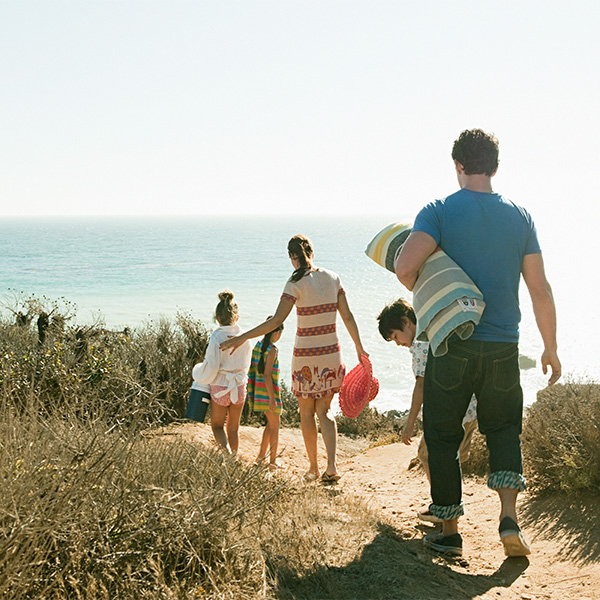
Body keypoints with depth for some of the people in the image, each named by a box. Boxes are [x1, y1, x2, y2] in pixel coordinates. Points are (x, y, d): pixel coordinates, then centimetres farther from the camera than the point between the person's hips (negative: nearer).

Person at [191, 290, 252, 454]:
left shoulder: (216, 337, -17)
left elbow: (211, 367, -16)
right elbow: (246, 365, 8)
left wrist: (198, 372, 3)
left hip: (220, 388, -4)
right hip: (239, 387, 4)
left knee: (217, 425, 13)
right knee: (233, 428, 17)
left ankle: (227, 451, -11)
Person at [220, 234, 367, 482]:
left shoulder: (296, 283, -14)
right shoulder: (332, 278, 0)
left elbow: (276, 320, -20)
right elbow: (347, 316, 3)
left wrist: (241, 338, -16)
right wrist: (359, 348, 14)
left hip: (305, 357, -4)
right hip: (330, 354, 4)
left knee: (306, 413, 14)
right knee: (324, 411, 12)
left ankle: (313, 468, 20)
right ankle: (331, 465, -5)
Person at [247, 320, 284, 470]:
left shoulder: (258, 345, 8)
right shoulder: (272, 349, -17)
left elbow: (254, 370, 12)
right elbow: (267, 374, -22)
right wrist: (272, 398, -20)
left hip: (259, 389, 8)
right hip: (268, 390, -8)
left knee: (271, 424, 22)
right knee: (275, 426, 4)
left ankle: (261, 455, 27)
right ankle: (273, 462, 9)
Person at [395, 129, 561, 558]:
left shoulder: (439, 212, -6)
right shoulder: (519, 217, 3)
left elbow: (405, 267, -22)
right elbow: (540, 289, 3)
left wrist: (418, 290, 1)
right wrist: (550, 348, 12)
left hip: (452, 345, -2)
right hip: (504, 346, 3)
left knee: (443, 437, 11)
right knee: (504, 430, 18)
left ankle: (450, 532, 16)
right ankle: (510, 518, 2)